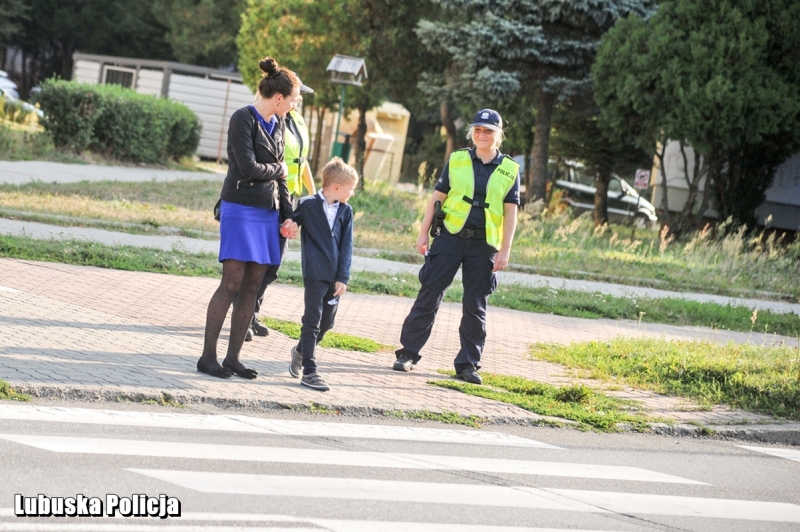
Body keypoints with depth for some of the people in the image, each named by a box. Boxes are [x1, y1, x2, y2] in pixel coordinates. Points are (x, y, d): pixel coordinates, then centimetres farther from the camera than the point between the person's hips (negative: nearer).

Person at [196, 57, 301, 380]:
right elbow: (249, 167, -18)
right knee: (232, 283, -10)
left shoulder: (277, 124, 14)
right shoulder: (243, 119, -10)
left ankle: (233, 357, 9)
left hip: (267, 213, 8)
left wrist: (288, 215, 8)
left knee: (252, 287, 5)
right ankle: (208, 356, -5)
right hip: (241, 210, -8)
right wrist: (278, 169, -1)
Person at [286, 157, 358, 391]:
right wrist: (291, 223, -17)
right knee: (312, 321, -4)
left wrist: (343, 278, -2)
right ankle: (309, 371, 0)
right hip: (315, 275, -5)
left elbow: (346, 246, 4)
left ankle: (301, 350, 39)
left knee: (327, 322, 14)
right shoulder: (308, 205, -5)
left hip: (335, 277, 5)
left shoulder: (346, 211, 7)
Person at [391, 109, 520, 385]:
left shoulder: (509, 170, 4)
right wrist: (423, 233, 2)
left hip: (483, 245, 0)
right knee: (429, 294, -1)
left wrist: (505, 251, -4)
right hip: (450, 237, 0)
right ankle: (408, 353, 6)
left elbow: (510, 213, 2)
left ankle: (468, 364, 12)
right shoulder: (457, 160, 5)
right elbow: (437, 198, 7)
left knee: (475, 306, 4)